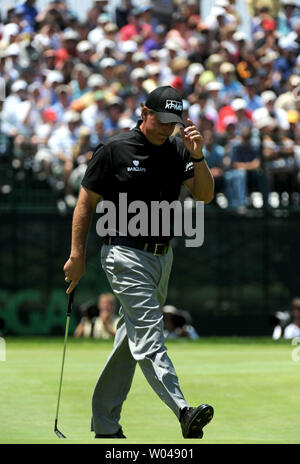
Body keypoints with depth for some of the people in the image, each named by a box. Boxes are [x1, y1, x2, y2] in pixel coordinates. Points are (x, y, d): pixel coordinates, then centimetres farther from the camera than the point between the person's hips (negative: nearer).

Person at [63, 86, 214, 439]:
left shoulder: (177, 151, 7)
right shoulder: (114, 151, -7)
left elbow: (204, 195, 0)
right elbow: (86, 202, -3)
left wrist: (198, 157, -16)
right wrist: (77, 257, -6)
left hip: (162, 256, 7)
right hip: (126, 256, -6)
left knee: (133, 337, 11)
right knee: (149, 333, -17)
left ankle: (104, 423, 20)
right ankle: (183, 413, -32)